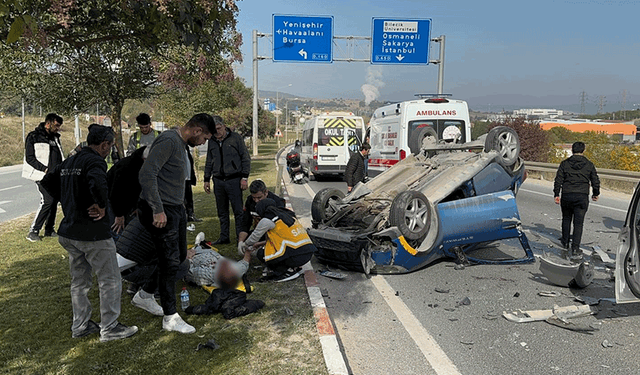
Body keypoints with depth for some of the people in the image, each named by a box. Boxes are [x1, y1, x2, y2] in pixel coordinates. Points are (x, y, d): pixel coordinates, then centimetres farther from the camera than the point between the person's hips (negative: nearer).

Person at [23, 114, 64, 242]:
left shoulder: (55, 137, 17)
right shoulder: (34, 137, -4)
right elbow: (29, 158, -8)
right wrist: (45, 169, -17)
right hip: (43, 176, -7)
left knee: (54, 201, 8)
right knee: (47, 201, -16)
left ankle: (49, 230, 18)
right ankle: (33, 232, -7)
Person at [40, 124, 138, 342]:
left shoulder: (69, 162, 12)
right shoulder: (95, 161, -16)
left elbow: (48, 182, 22)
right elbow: (97, 183, -37)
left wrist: (68, 199, 18)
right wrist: (101, 206, -22)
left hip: (68, 232, 9)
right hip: (93, 234, -9)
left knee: (79, 281, 20)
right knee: (110, 280, 3)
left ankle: (80, 325, 30)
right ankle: (109, 328, 11)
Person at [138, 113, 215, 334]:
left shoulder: (181, 144, 15)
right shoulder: (168, 141, -18)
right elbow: (147, 174, -26)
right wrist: (158, 210, -26)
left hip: (176, 208, 10)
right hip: (161, 211, -10)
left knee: (179, 256, 17)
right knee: (170, 262, -5)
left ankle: (146, 294, 34)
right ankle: (170, 318, 6)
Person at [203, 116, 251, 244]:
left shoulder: (236, 138, -2)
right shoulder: (212, 142, 12)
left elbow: (246, 158, -2)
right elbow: (209, 163, 21)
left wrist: (244, 177, -7)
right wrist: (206, 179, 17)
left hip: (234, 180, -5)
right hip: (218, 181, 5)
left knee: (238, 210, -2)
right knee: (222, 212, 11)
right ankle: (224, 237, 20)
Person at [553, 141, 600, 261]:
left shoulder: (565, 163, 2)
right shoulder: (589, 165, 4)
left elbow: (558, 180, -1)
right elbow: (595, 181, 9)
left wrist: (556, 194, 5)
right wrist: (596, 194, 25)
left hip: (566, 196, 1)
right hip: (582, 197, -1)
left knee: (566, 219, 21)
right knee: (578, 223, -2)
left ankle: (565, 242, 34)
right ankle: (575, 250, -10)